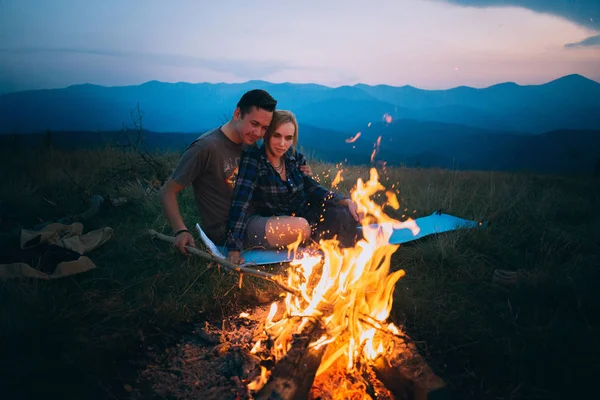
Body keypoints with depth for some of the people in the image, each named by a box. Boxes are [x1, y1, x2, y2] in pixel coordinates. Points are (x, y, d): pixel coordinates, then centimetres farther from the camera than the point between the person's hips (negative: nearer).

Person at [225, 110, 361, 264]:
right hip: (259, 225, -5)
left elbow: (313, 189, 6)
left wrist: (346, 201, -10)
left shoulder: (294, 157, 1)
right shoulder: (253, 159, -17)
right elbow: (240, 203, -25)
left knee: (343, 215, -12)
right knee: (301, 227, -34)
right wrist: (234, 248, -32)